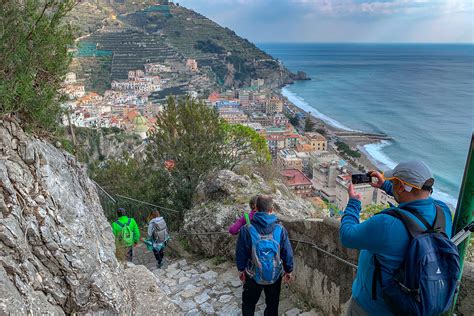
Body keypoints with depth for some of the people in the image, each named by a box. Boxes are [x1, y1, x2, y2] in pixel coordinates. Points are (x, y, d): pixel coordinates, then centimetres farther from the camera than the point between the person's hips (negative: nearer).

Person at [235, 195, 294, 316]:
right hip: (275, 275, 1)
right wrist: (288, 270, 10)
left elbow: (240, 253, -7)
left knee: (248, 303, 21)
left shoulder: (246, 229, -17)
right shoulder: (280, 229, -14)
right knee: (272, 304, 21)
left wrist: (241, 269, 9)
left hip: (253, 275, -1)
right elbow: (288, 253, -6)